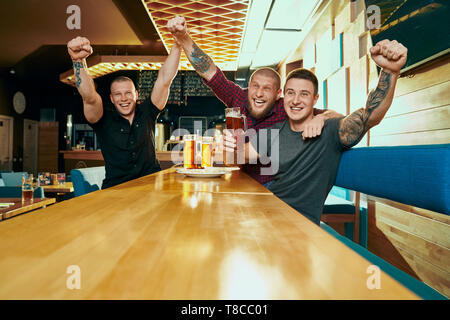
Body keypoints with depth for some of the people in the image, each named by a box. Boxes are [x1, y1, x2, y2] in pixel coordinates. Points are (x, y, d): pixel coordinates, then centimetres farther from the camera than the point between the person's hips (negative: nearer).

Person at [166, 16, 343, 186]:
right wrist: (184, 39, -17)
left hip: (272, 188, -2)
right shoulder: (239, 98, -6)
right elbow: (209, 71, -7)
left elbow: (335, 115, -15)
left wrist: (320, 117, -38)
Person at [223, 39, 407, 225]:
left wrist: (390, 71, -40)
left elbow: (372, 115, -23)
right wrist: (232, 148, -18)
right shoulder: (273, 133, 7)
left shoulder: (329, 131, -8)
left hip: (303, 223, -4)